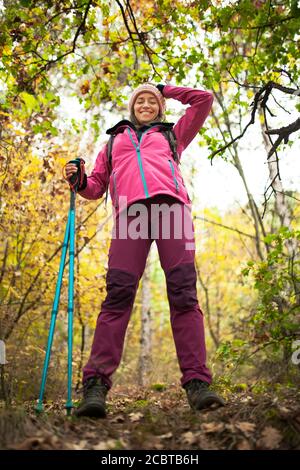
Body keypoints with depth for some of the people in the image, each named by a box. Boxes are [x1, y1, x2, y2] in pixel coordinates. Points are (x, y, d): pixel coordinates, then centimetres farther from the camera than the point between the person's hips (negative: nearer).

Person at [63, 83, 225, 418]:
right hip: (130, 210, 0)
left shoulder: (172, 135, 35)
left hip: (170, 205, 0)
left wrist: (165, 89, 38)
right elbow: (96, 186, 29)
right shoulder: (114, 141, 36)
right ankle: (95, 385, -24)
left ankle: (196, 383, -20)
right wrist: (80, 182, 8)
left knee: (183, 292, -15)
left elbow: (204, 99, 34)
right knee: (118, 294, -17)